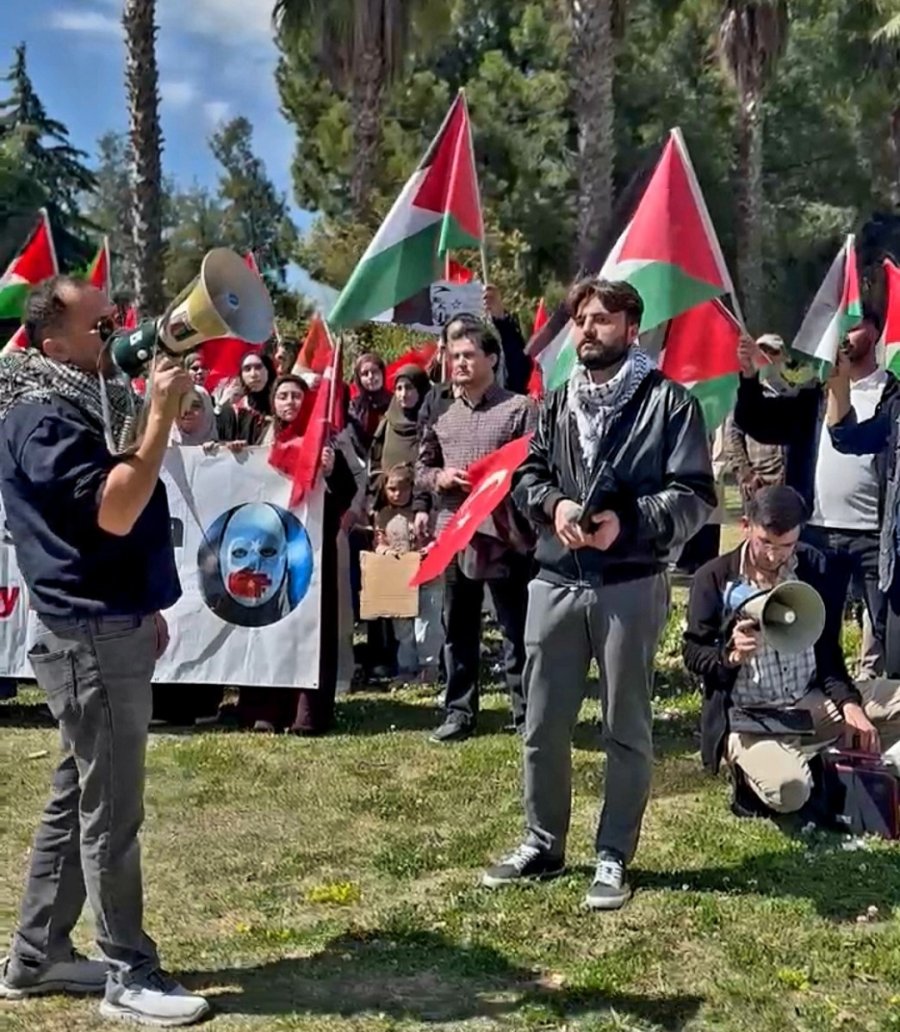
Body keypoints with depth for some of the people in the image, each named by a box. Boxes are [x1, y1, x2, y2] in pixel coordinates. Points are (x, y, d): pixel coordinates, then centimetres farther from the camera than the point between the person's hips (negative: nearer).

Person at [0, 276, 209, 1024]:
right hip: (90, 635, -10)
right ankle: (129, 974, 9)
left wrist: (144, 609, 21)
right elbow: (113, 514, -26)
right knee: (111, 810, -2)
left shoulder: (80, 404, 16)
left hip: (108, 626, 10)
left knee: (78, 798, 15)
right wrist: (161, 418, -24)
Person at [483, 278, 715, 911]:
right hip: (556, 584, 5)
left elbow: (696, 495, -8)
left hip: (632, 587, -4)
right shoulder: (557, 402, 13)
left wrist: (627, 521, -20)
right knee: (544, 726, 12)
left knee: (627, 731, 8)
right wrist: (553, 505, -9)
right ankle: (542, 846, 29)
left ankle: (614, 858, 21)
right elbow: (526, 474, 13)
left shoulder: (668, 401, -4)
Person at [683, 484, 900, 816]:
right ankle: (750, 775, 3)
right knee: (788, 789, -33)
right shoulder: (713, 578, -6)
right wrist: (732, 656, -24)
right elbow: (693, 654, -3)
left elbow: (828, 648, 6)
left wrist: (848, 702, -10)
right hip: (748, 719, -5)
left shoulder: (814, 567, 4)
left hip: (814, 703, 5)